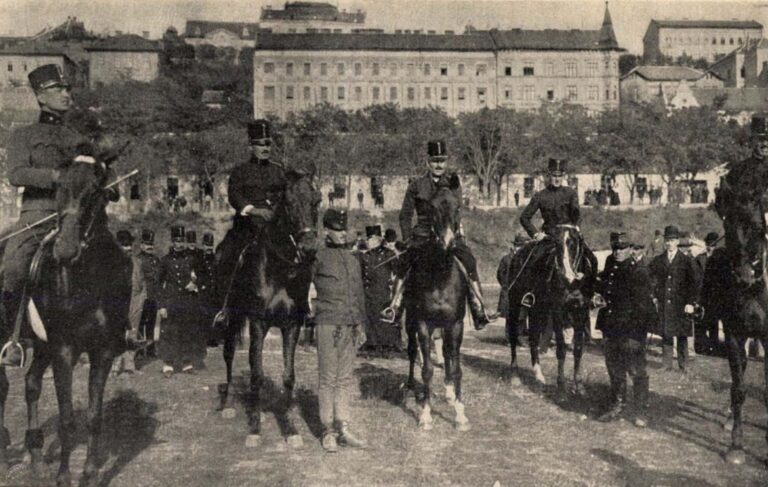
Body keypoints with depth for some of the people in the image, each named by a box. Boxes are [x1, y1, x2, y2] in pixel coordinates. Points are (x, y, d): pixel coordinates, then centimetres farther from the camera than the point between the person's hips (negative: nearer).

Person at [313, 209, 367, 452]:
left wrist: (360, 325, 17)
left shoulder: (353, 259, 13)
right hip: (328, 323, -5)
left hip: (350, 325, 5)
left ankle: (343, 427, 18)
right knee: (328, 379, 1)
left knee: (346, 378, 10)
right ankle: (328, 430, 11)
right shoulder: (319, 257, -4)